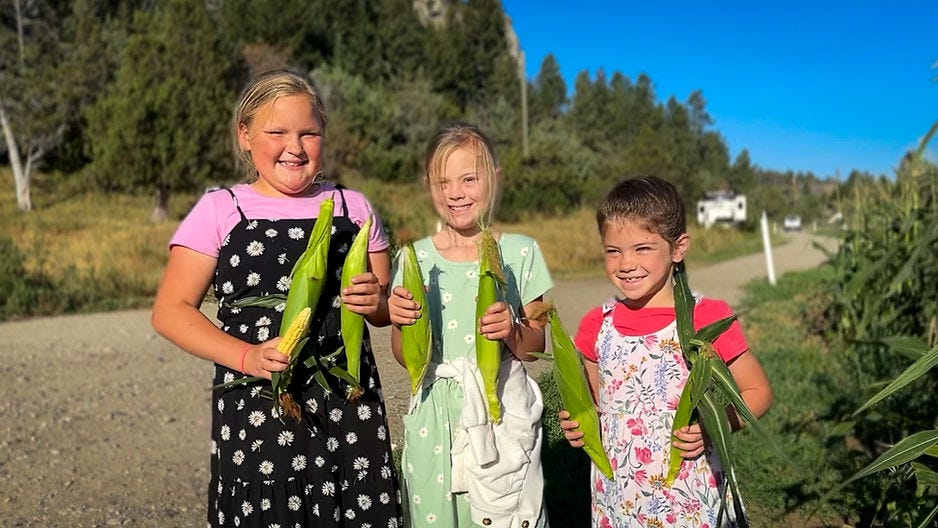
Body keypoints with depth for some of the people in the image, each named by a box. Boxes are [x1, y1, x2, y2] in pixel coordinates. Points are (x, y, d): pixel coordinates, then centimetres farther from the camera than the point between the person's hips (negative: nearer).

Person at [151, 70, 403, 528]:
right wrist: (247, 357, -14)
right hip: (255, 410, -2)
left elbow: (385, 307, 16)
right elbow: (170, 311, 0)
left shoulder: (353, 207, 9)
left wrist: (376, 303, -8)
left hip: (350, 407, 2)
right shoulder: (219, 210, 2)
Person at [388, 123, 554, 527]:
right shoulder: (415, 259, 1)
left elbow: (536, 346, 2)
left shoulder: (520, 252, -1)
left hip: (503, 409, -1)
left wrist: (512, 331, -18)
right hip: (436, 414, 1)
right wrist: (400, 322, -15)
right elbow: (405, 358, 4)